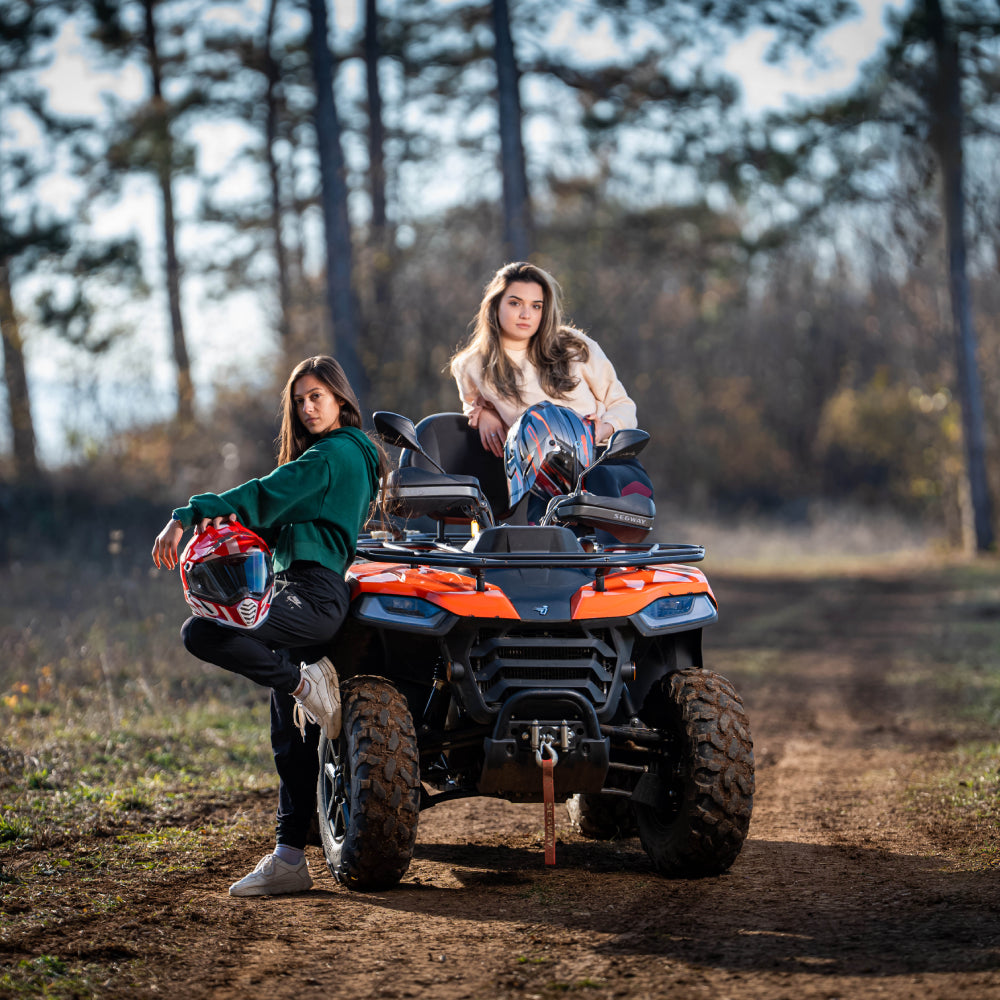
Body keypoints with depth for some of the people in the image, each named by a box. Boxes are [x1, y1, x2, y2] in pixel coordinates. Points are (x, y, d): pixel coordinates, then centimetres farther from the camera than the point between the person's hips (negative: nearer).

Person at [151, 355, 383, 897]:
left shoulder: (334, 453, -3)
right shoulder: (353, 456, 27)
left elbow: (265, 496, -10)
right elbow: (278, 520, 25)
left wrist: (188, 516, -8)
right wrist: (230, 519, 7)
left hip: (313, 593, -10)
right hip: (300, 593, 10)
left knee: (200, 632, -27)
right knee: (290, 739, 5)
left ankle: (304, 680, -17)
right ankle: (289, 858, 3)